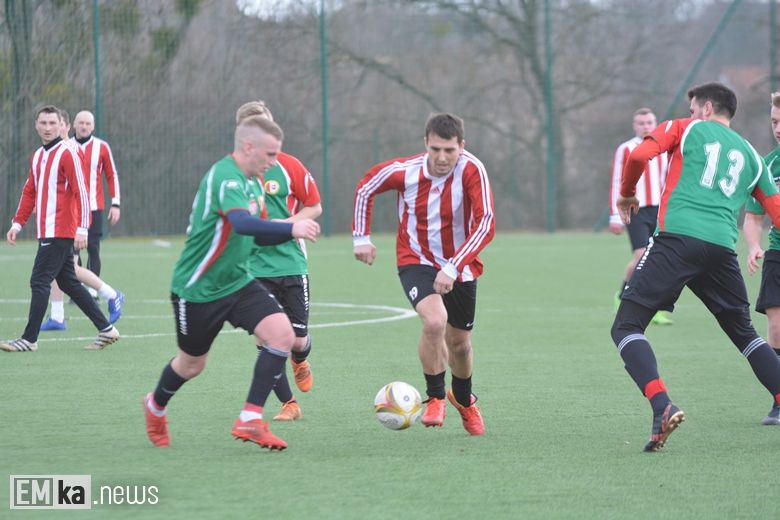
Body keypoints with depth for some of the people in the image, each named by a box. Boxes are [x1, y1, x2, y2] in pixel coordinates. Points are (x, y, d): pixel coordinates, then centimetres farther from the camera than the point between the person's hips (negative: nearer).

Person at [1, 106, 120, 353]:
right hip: (46, 232, 9)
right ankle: (106, 329, 16)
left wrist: (82, 228, -20)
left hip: (60, 233, -9)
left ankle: (29, 339, -7)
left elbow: (81, 192, -14)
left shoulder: (67, 154, -10)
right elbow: (30, 192, 21)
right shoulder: (37, 156, 15)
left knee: (39, 282, -9)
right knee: (69, 284, 11)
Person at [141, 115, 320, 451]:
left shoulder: (245, 182, 7)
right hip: (198, 289, -8)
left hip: (237, 283, 8)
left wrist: (293, 231, -1)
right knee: (193, 363, 11)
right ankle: (156, 407, 44)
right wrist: (290, 228, -49)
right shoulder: (225, 178, -23)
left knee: (282, 334, -13)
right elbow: (242, 224, -42)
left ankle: (250, 420, -8)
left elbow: (256, 236, 16)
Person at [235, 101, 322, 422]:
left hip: (290, 262, 0)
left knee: (298, 340, 3)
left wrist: (288, 223, -13)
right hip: (253, 268, 0)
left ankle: (299, 360, 41)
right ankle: (288, 404, 5)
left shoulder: (289, 166, -2)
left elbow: (314, 207, 3)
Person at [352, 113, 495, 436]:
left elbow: (486, 224, -31)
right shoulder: (405, 171, -19)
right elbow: (365, 187, 2)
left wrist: (453, 267, -38)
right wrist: (361, 237, 1)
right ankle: (435, 398, -7)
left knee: (459, 342, 15)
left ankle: (464, 400, 46)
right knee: (434, 321, -28)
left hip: (459, 267, 1)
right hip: (416, 261, -1)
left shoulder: (471, 170, -24)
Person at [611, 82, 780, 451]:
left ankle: (663, 407, -24)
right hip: (723, 249, 5)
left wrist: (626, 195, 15)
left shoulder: (686, 130, 13)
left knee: (626, 327, -2)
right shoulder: (750, 155, 25)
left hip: (676, 238, -5)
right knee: (744, 332, 23)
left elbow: (639, 155, -2)